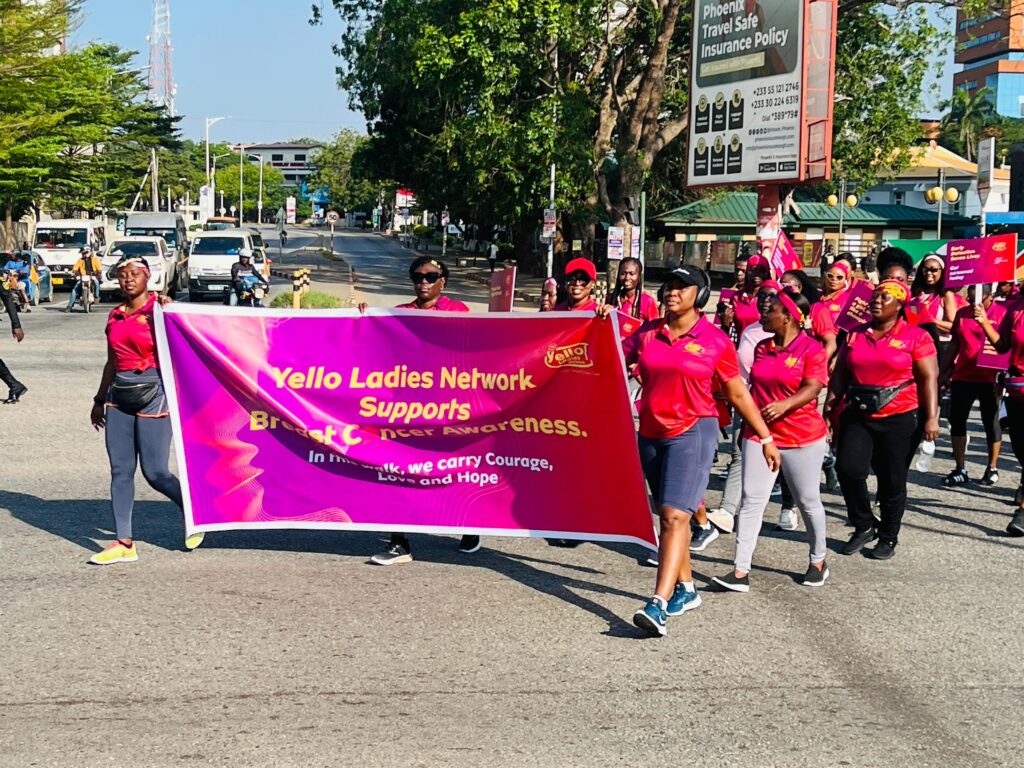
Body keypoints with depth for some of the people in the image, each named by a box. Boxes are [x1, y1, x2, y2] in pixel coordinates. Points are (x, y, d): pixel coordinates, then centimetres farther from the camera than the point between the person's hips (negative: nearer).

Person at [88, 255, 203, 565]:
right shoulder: (115, 316, 13)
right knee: (120, 471, 3)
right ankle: (124, 543, 8)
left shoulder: (158, 309, -4)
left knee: (154, 472, -4)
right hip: (119, 397, 6)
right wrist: (100, 400, 26)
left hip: (153, 395, -6)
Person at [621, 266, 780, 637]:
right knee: (668, 515, 15)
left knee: (675, 515, -16)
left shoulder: (715, 341, -4)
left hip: (693, 432, -5)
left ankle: (659, 605, -25)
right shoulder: (647, 333, 6)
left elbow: (738, 394, 5)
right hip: (651, 435, 5)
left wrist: (765, 438, 8)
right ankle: (686, 590, 31)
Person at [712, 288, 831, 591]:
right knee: (751, 499, -4)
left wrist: (785, 404, -36)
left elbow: (812, 388, -20)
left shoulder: (812, 349, -10)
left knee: (808, 501, 9)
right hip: (759, 434, 5)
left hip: (802, 438, -5)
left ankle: (818, 562, 30)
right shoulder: (762, 347, 9)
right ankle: (741, 571, -6)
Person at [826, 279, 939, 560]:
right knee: (848, 468, -13)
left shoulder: (915, 337, -3)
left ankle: (888, 538, 21)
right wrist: (829, 408, 7)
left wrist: (931, 417, -15)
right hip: (857, 415, 3)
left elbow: (929, 378, -7)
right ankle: (864, 526, 10)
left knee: (892, 481, 4)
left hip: (898, 418, -3)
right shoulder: (856, 335, 9)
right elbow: (840, 374, 13)